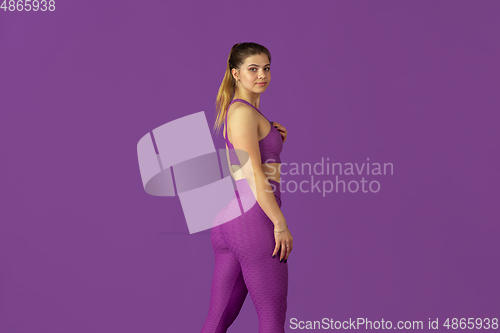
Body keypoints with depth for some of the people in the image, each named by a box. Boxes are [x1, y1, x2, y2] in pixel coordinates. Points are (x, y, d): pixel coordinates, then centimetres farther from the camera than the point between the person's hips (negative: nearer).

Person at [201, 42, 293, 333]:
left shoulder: (235, 109, 19)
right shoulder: (244, 112, -10)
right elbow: (254, 174, -17)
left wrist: (276, 138, 11)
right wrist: (281, 224, -16)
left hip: (229, 219, 9)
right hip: (253, 217, -9)